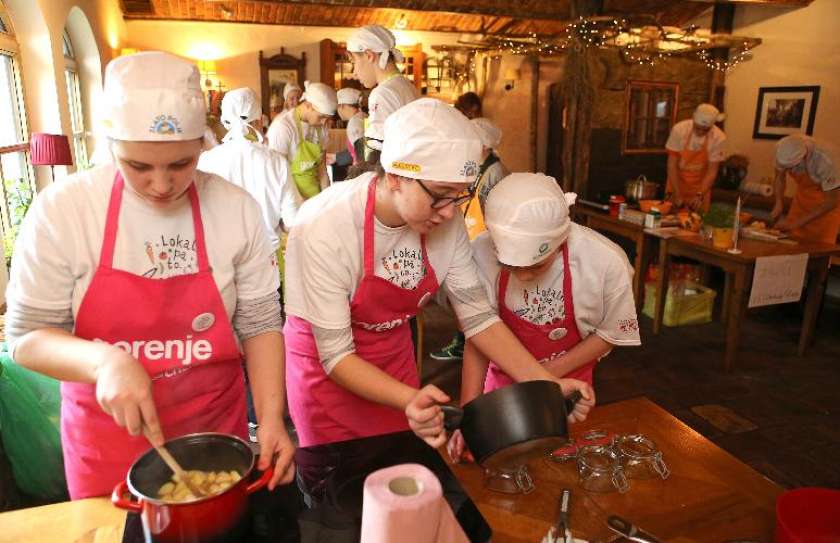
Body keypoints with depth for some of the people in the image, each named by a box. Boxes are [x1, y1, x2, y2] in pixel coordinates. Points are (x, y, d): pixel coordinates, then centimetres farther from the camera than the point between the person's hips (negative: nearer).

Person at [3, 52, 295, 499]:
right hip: (107, 438, 0)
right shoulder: (60, 210, -14)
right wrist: (103, 360, -27)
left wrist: (271, 416, -19)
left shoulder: (235, 209, -11)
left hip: (216, 427, 1)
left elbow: (259, 324, -7)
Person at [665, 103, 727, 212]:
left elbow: (712, 171, -13)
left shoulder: (719, 138, -18)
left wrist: (700, 195, -26)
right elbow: (672, 165, -17)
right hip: (676, 184, 0)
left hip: (700, 188, 0)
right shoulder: (679, 129, -21)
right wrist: (677, 195, -22)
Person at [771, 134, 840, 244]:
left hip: (826, 198, -4)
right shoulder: (784, 150, -24)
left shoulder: (823, 160, -36)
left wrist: (798, 222, -28)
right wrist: (779, 203, -17)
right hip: (802, 194, 4)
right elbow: (780, 175, -3)